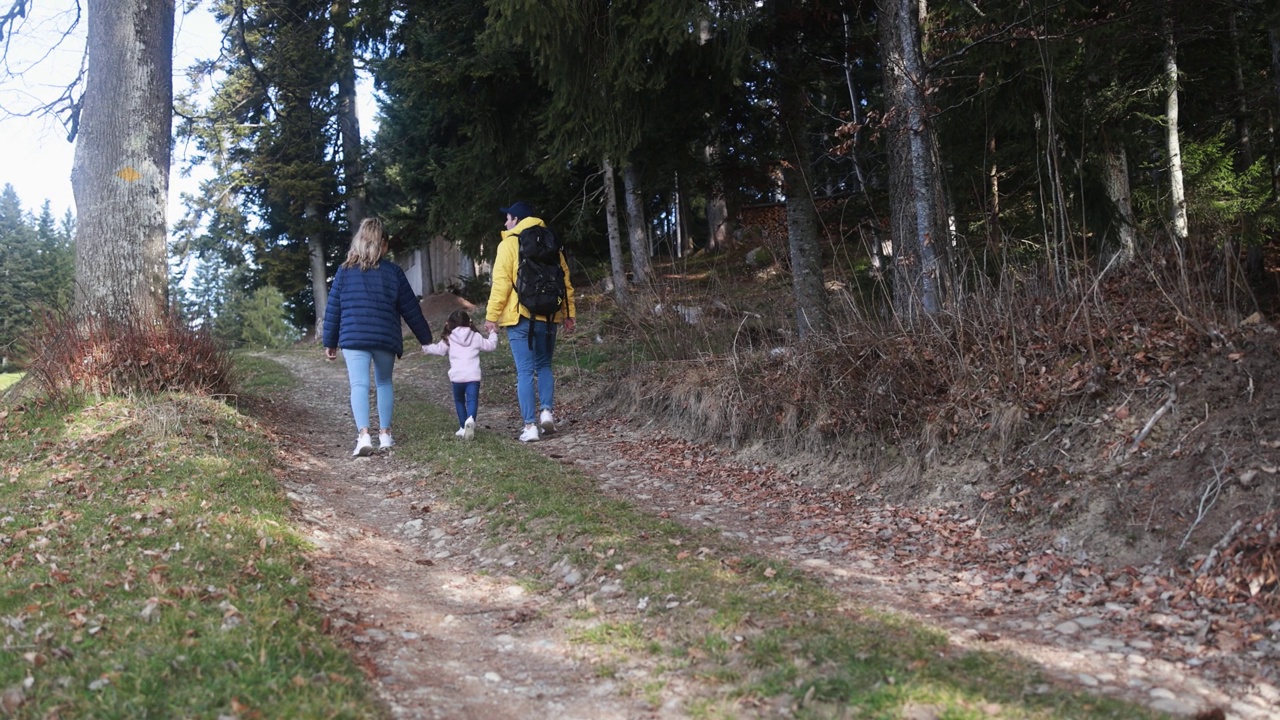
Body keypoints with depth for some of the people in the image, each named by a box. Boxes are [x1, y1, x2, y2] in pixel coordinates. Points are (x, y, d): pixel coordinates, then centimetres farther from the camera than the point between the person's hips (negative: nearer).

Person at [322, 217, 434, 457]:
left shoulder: (345, 271, 7)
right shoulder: (393, 271, 5)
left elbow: (333, 309, 8)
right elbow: (411, 309, 8)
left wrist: (330, 342, 16)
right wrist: (426, 339, 17)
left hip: (353, 338, -1)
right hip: (385, 338, 1)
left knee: (359, 384, -5)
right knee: (384, 383, 17)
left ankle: (363, 435, -20)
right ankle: (385, 434, 16)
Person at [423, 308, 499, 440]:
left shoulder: (449, 339, 7)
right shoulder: (475, 337, 9)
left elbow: (438, 349, 13)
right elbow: (490, 345, 16)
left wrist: (426, 348, 32)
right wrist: (493, 334, 35)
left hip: (457, 377, 0)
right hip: (473, 376, 0)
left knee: (459, 401, 18)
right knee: (472, 400, -6)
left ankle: (463, 427, 17)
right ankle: (470, 419, -34)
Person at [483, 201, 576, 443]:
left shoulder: (509, 244, -2)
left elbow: (501, 283, -9)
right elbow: (565, 281, 13)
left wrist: (492, 315, -5)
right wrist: (569, 314, 16)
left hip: (521, 317, -4)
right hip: (549, 316, 4)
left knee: (525, 371, -1)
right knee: (544, 366, 19)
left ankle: (530, 425, -5)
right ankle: (547, 411, 1)